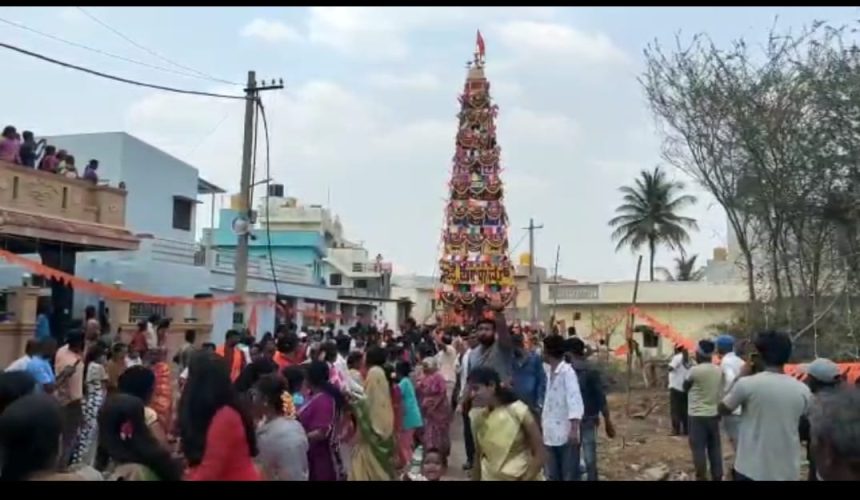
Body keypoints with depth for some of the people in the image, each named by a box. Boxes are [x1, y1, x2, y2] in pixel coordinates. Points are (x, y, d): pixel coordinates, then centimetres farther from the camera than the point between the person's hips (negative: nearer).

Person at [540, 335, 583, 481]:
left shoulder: (567, 372, -15)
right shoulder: (548, 371, 9)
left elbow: (575, 400, -21)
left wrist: (574, 430, -26)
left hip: (566, 432, -7)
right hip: (550, 432, 7)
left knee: (569, 475, 2)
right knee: (552, 476, 14)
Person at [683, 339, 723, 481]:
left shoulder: (695, 370, -16)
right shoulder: (719, 370, 2)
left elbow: (685, 387, 0)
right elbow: (720, 393, 10)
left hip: (697, 415, -6)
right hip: (714, 414, 6)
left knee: (698, 448, 0)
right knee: (715, 448, 12)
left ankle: (701, 478, 3)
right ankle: (717, 477, 17)